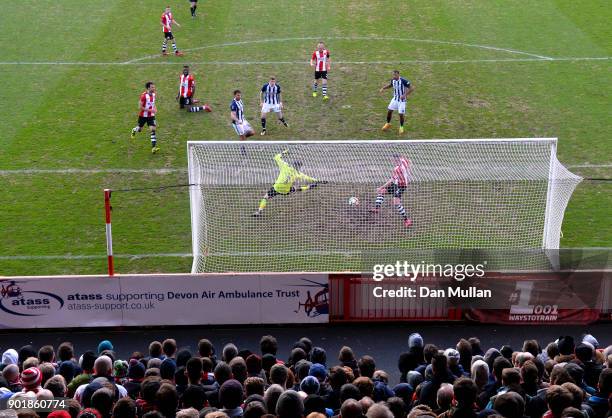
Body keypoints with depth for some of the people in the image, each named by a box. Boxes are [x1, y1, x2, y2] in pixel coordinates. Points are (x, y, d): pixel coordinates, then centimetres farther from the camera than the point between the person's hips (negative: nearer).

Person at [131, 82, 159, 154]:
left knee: (153, 129, -12)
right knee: (139, 129, 17)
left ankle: (153, 147, -16)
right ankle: (134, 130, 56)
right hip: (143, 115, -4)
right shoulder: (144, 95, -23)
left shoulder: (153, 94, -2)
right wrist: (150, 110, -27)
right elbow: (141, 107, -21)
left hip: (151, 115, 4)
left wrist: (155, 109, 0)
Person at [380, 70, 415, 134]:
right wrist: (383, 88, 3)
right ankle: (388, 124, 29)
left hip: (402, 100, -5)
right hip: (395, 99, 5)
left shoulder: (403, 81, -26)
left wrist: (405, 95, -30)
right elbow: (390, 85, 19)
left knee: (401, 114, -4)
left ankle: (401, 127, 20)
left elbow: (412, 88, -24)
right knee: (389, 111, 5)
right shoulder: (393, 80, -5)